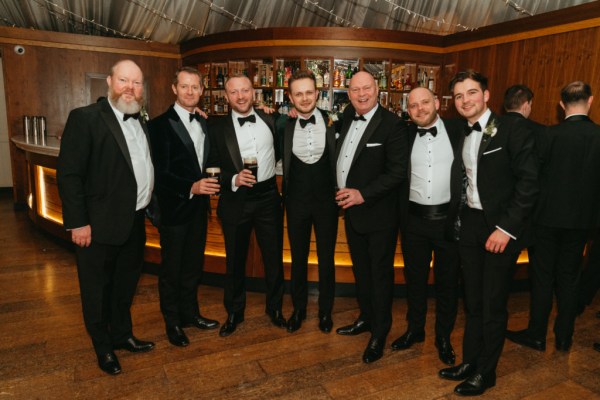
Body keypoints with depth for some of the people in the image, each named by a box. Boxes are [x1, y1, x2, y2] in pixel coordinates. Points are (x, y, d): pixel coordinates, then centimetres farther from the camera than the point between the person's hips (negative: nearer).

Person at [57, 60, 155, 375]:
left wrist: (148, 208, 5)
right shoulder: (85, 118, -13)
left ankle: (122, 335, 42)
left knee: (125, 285, 22)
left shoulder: (140, 122, 9)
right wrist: (78, 222, -18)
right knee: (98, 290, 12)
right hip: (100, 226, -7)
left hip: (135, 223, 7)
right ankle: (103, 347, 32)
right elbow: (68, 174, -16)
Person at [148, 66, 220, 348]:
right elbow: (160, 173, -17)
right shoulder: (161, 124, -12)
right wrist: (191, 187, -28)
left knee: (194, 264, 17)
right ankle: (172, 322, 26)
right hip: (174, 208, -6)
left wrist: (207, 185, 1)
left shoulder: (203, 123, 9)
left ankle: (190, 312, 35)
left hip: (199, 206, 6)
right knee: (171, 268, 9)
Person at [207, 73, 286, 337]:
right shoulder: (218, 129, -2)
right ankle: (234, 313, 33)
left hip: (268, 197, 1)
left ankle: (275, 308, 33)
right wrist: (233, 180, -19)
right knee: (235, 260, 13)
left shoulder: (270, 121, 4)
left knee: (274, 256, 11)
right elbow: (212, 170, -4)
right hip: (235, 201, -1)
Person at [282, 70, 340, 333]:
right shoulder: (284, 126, -3)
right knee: (298, 259, 15)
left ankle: (325, 311, 33)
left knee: (326, 258, 13)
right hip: (296, 202, 1)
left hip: (326, 200, -1)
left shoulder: (332, 122, -6)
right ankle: (298, 309, 34)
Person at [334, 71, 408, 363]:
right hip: (351, 210, 7)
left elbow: (398, 172, -20)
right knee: (360, 269, 20)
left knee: (380, 273, 7)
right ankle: (366, 317, 40)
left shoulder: (392, 125, -15)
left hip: (378, 214, -7)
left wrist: (364, 194, -23)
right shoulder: (348, 116, 7)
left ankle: (380, 332, 24)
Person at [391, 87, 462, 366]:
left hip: (449, 218, -1)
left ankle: (443, 337, 31)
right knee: (414, 278, 15)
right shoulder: (404, 135, 3)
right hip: (414, 219, 2)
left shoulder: (458, 131, -2)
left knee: (447, 281, 12)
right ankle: (414, 329, 35)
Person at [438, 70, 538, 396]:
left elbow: (529, 181, -14)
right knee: (472, 301, 16)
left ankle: (485, 372, 25)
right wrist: (461, 217, 1)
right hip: (470, 223, 6)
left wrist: (506, 228, -17)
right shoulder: (460, 134, 8)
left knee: (493, 305, 7)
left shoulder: (512, 129, -10)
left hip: (501, 227, -5)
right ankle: (469, 361, 33)